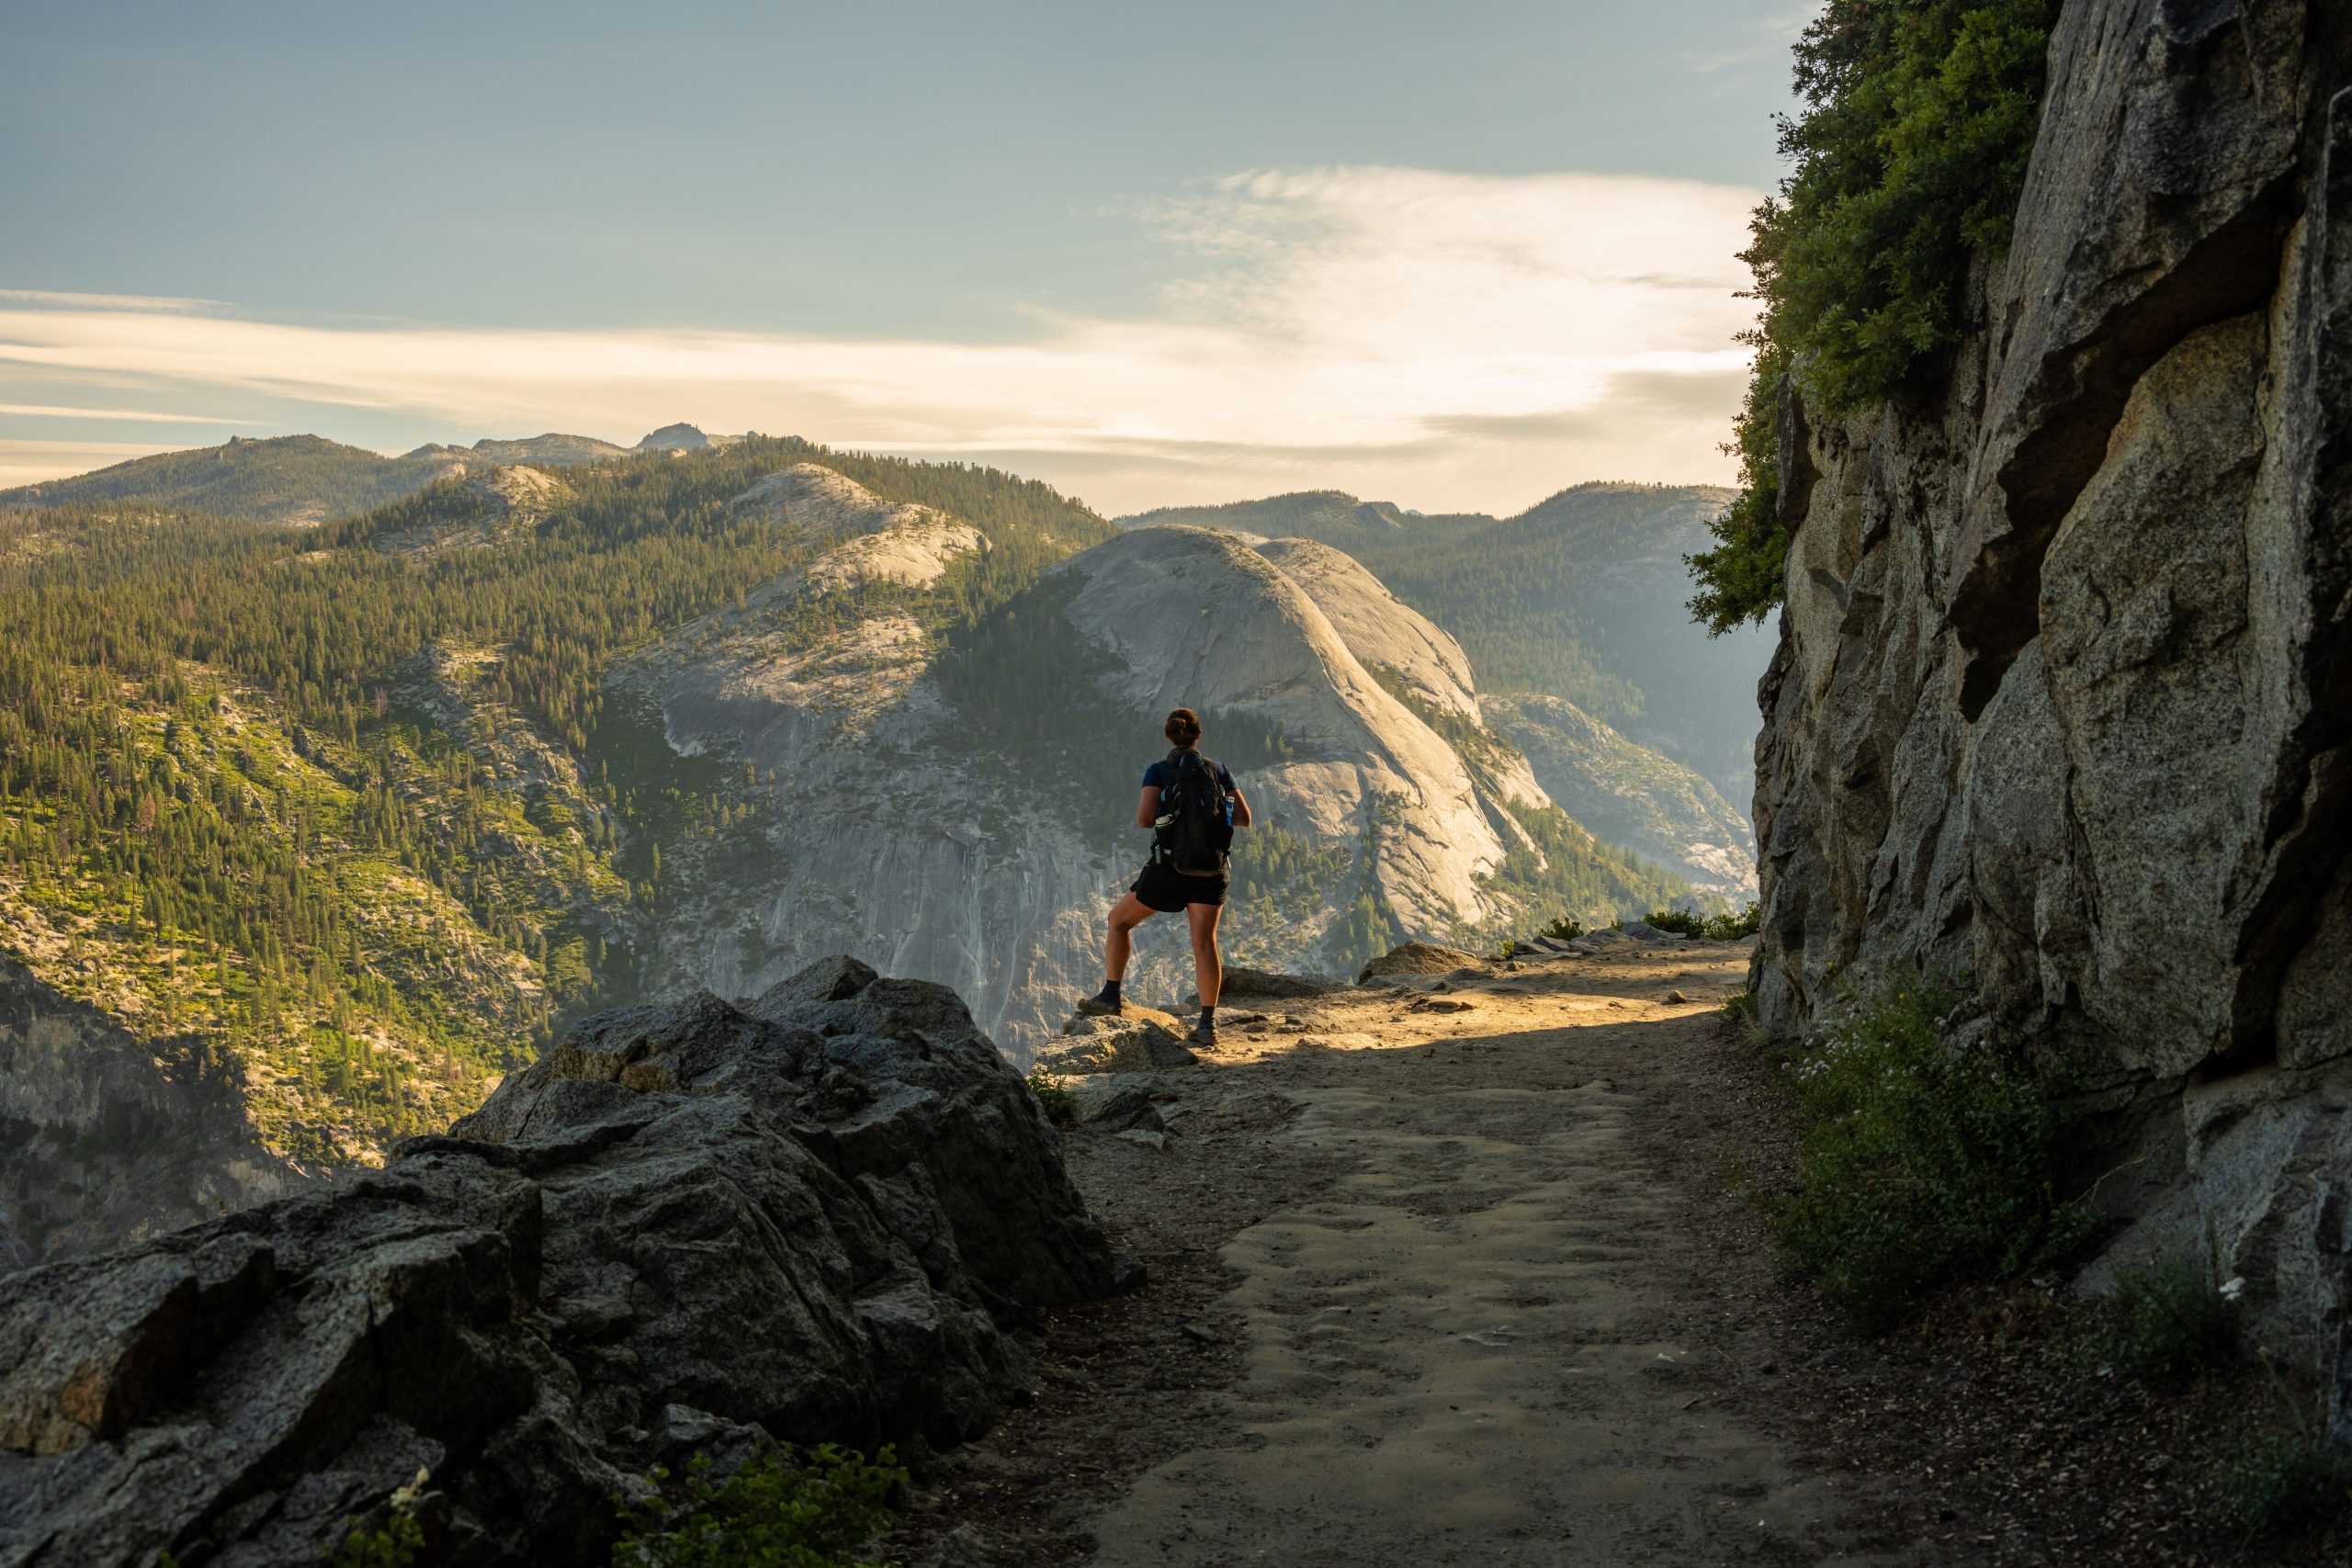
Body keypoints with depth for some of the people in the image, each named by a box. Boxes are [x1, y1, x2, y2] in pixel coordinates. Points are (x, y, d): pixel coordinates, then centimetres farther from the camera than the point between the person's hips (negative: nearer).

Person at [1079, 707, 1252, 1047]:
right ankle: (1208, 1024, -11)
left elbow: (1144, 819, -15)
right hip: (1211, 869, 3)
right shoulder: (1219, 771, 5)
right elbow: (1244, 818, 7)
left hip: (1168, 867, -3)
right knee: (1204, 941, -2)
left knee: (1120, 920, 17)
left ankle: (1110, 995, 15)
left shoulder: (1158, 771, -5)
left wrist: (1141, 814, 8)